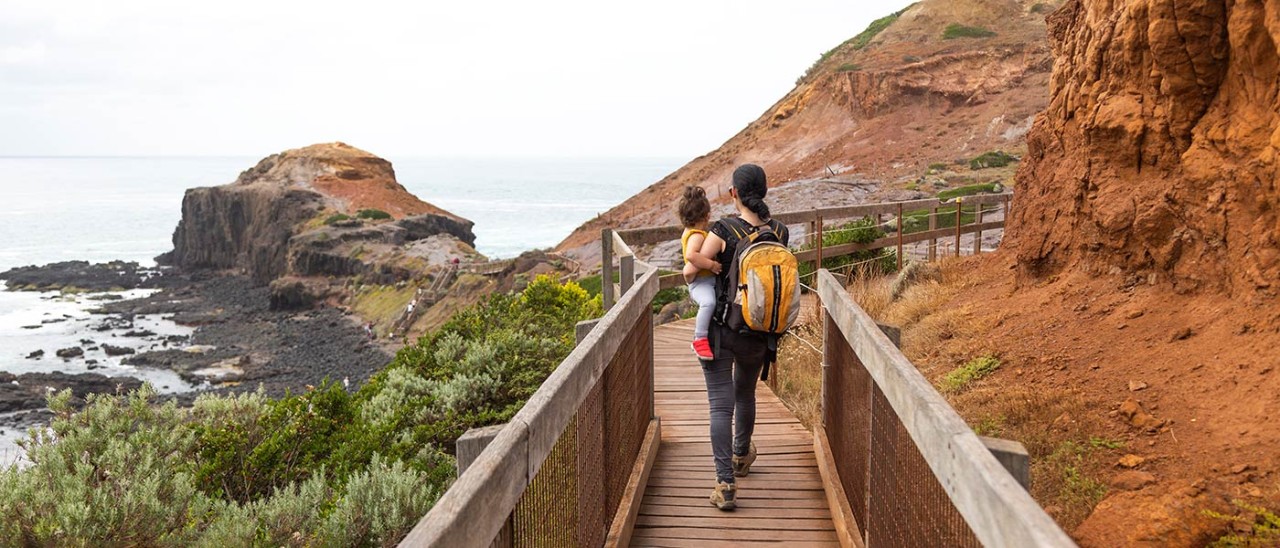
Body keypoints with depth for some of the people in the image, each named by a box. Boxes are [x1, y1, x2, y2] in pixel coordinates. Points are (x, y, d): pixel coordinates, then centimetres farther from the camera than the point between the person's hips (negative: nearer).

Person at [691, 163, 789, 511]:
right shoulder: (780, 233, -4)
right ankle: (741, 456, 47)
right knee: (745, 394, 26)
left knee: (721, 404, -1)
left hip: (721, 329, -4)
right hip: (760, 335, 4)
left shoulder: (722, 231, -16)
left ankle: (725, 484, -8)